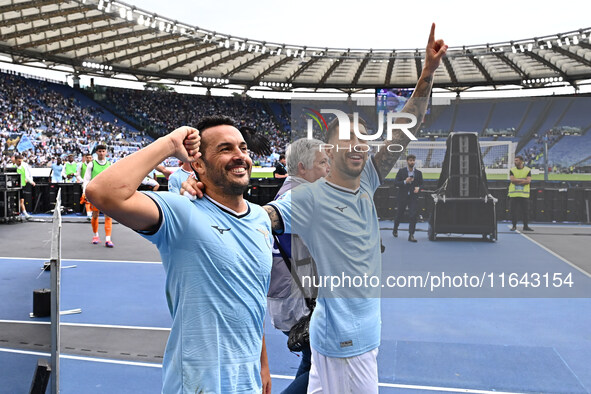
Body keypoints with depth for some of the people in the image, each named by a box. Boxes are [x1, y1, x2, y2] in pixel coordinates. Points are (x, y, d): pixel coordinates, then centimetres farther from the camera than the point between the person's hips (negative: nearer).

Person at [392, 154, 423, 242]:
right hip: (402, 197, -1)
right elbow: (395, 182, -5)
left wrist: (418, 187, -10)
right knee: (399, 214, 12)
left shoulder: (418, 173, 6)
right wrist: (405, 182, -21)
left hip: (413, 197, 1)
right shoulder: (401, 171, -1)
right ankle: (395, 230, 36)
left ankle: (411, 235, -9)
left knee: (413, 216, -11)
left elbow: (421, 183, 13)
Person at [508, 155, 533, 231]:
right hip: (514, 194, 0)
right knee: (513, 210, -1)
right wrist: (523, 180, -11)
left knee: (525, 211, 3)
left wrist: (517, 182, -11)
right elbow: (512, 180, -8)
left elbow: (528, 181, -8)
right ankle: (514, 226, 9)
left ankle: (525, 226, 14)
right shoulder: (512, 170, 7)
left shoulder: (528, 170, 5)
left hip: (524, 194, 0)